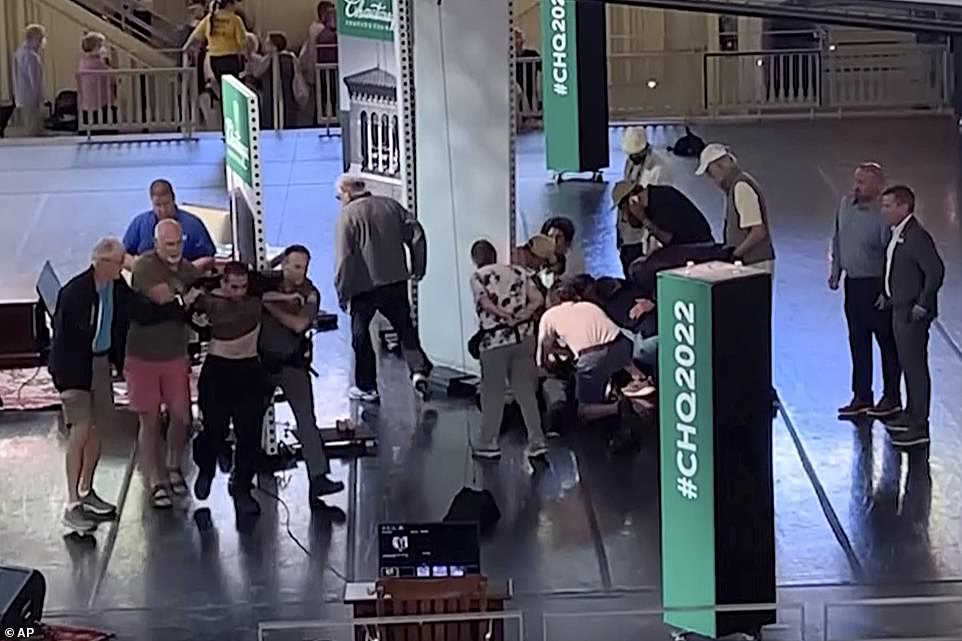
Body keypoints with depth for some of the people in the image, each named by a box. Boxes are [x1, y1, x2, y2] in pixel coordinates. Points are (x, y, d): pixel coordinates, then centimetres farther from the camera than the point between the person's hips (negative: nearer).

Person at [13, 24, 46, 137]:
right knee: (35, 134, -3)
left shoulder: (19, 53, 9)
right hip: (32, 101, -9)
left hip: (21, 100, 9)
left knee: (30, 132, 16)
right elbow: (35, 82, -20)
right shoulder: (32, 56, -20)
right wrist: (39, 102, -15)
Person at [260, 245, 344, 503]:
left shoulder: (310, 295, -8)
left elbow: (298, 324, -22)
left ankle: (318, 477, -17)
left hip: (292, 362, -2)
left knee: (306, 419, -12)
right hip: (262, 359, 2)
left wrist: (270, 305, -19)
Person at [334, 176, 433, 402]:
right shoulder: (391, 206, 5)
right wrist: (417, 269, 11)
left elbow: (344, 257, -14)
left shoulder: (347, 215, -9)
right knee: (404, 327, 14)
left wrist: (342, 293, -8)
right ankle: (419, 369, -7)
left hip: (363, 286, -4)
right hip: (396, 281, 4)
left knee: (361, 335, 10)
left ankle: (366, 386, 15)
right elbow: (416, 234, 3)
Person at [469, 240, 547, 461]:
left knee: (492, 393, 6)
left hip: (495, 340, -4)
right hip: (524, 337, 4)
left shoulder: (478, 277, -1)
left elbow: (486, 303, -17)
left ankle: (489, 444, 11)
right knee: (526, 390, 8)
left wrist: (506, 315, -7)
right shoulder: (518, 272, 12)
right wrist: (524, 314, -8)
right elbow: (538, 299, 2)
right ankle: (537, 441, 5)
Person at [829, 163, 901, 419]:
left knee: (887, 342, 6)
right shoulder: (845, 204, 3)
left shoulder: (883, 215, -20)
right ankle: (862, 396, 23)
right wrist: (836, 269, 15)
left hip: (877, 285, -7)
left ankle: (891, 397, 17)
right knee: (857, 342, 13)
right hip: (853, 283, 8)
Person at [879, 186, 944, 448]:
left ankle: (919, 427, 0)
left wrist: (923, 305, -22)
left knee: (915, 367, -5)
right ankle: (912, 414, 34)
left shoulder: (917, 237, -21)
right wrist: (888, 295, 16)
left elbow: (936, 270, -25)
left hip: (913, 313, -10)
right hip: (900, 309, 10)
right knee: (907, 364, 20)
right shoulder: (897, 234, 9)